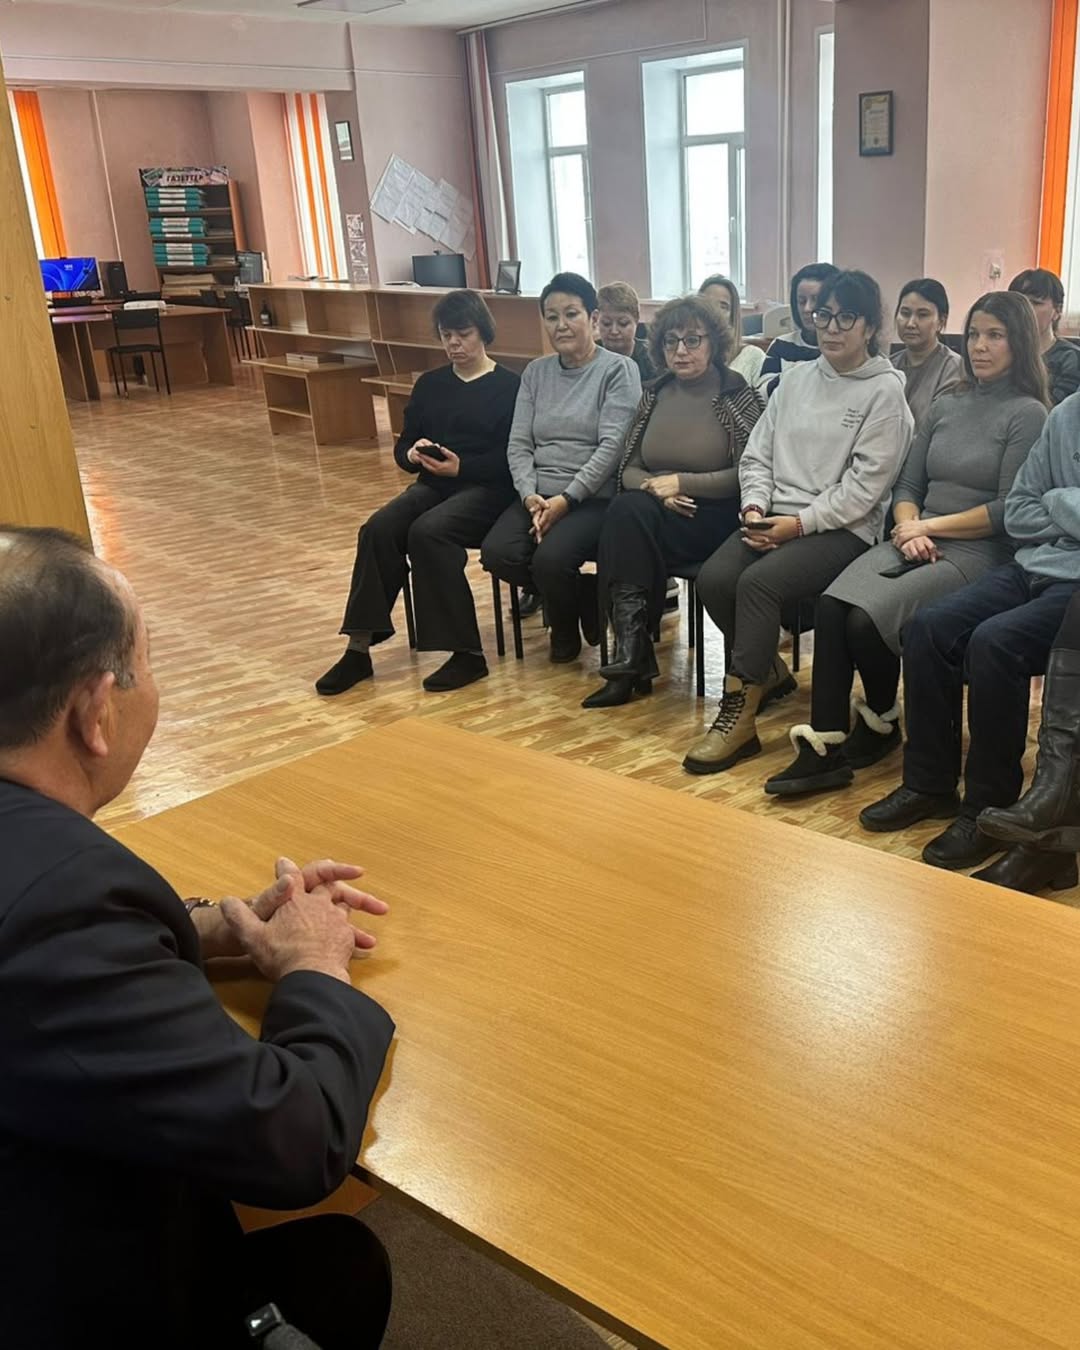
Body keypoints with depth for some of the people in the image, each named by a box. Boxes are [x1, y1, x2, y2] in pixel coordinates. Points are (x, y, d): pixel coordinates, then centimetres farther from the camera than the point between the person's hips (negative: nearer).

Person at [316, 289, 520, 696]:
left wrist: (461, 466, -22)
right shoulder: (430, 384, 17)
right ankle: (359, 648, -22)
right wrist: (412, 454, -9)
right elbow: (401, 447, 15)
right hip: (434, 483, 5)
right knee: (378, 529, -23)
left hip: (486, 487, -5)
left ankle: (467, 653, -27)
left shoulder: (508, 386, -1)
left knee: (427, 531, -33)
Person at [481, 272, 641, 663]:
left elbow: (611, 447, -11)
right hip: (538, 496, 5)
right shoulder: (536, 371, 14)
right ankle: (578, 597, 5)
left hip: (595, 498, -5)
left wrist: (566, 500, -19)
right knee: (497, 554, -22)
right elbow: (518, 445, 8)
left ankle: (567, 624, 5)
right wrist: (531, 496, -10)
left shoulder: (618, 369, -2)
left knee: (550, 560, -31)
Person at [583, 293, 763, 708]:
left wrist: (680, 482, -16)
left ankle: (631, 655, -27)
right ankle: (633, 657, -29)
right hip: (652, 515, 5)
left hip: (715, 517, -4)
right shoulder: (655, 394, 12)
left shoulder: (737, 395, -3)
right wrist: (654, 488, -11)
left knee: (630, 515, -30)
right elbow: (628, 469, 12)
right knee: (625, 511, -31)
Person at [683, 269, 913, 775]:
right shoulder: (796, 377, 15)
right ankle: (766, 670, 6)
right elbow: (757, 454, 13)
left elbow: (863, 487, -10)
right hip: (775, 518, 5)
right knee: (713, 579, -21)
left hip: (843, 529, -5)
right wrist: (755, 507, -5)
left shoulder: (885, 391, -3)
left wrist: (800, 523, -16)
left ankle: (738, 715, -20)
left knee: (758, 582, -30)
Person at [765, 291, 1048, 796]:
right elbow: (906, 485, 14)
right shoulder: (945, 406, 17)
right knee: (831, 605, -25)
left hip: (976, 555, -5)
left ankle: (881, 723, 0)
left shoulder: (1027, 415, -1)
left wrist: (930, 526, -8)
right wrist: (910, 529, -6)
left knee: (867, 618, -29)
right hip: (915, 543, 5)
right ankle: (825, 748, -25)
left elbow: (1008, 511, -8)